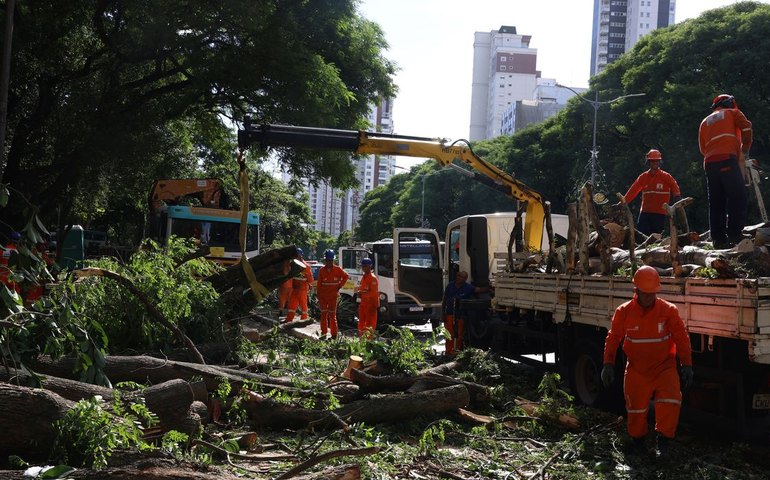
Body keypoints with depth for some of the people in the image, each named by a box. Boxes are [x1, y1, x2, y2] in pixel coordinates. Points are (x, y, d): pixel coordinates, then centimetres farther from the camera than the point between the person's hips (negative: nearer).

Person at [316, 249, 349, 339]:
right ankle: (323, 334, 13)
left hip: (333, 296, -2)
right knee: (323, 314, 6)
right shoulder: (322, 270, 1)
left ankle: (334, 334, 4)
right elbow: (319, 284, 3)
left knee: (332, 315, 0)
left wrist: (339, 286, 3)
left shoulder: (337, 270, -3)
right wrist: (319, 296, -1)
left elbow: (346, 276, 9)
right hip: (323, 296, 2)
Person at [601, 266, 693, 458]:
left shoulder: (668, 310, -8)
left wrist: (686, 365, -5)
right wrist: (608, 364, -4)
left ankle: (663, 438, 0)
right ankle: (637, 440, 32)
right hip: (636, 370, 1)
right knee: (636, 407, 9)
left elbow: (681, 339, -3)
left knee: (670, 402, -18)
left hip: (664, 367, -1)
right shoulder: (624, 312, -6)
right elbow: (613, 338, 0)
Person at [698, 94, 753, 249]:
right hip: (728, 160, -5)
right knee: (738, 198, -9)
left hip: (709, 163, 5)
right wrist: (744, 152, 9)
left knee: (716, 203, 5)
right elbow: (746, 127, 1)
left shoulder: (705, 122, 30)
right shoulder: (733, 113, 18)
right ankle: (734, 236, -20)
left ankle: (719, 240, 0)